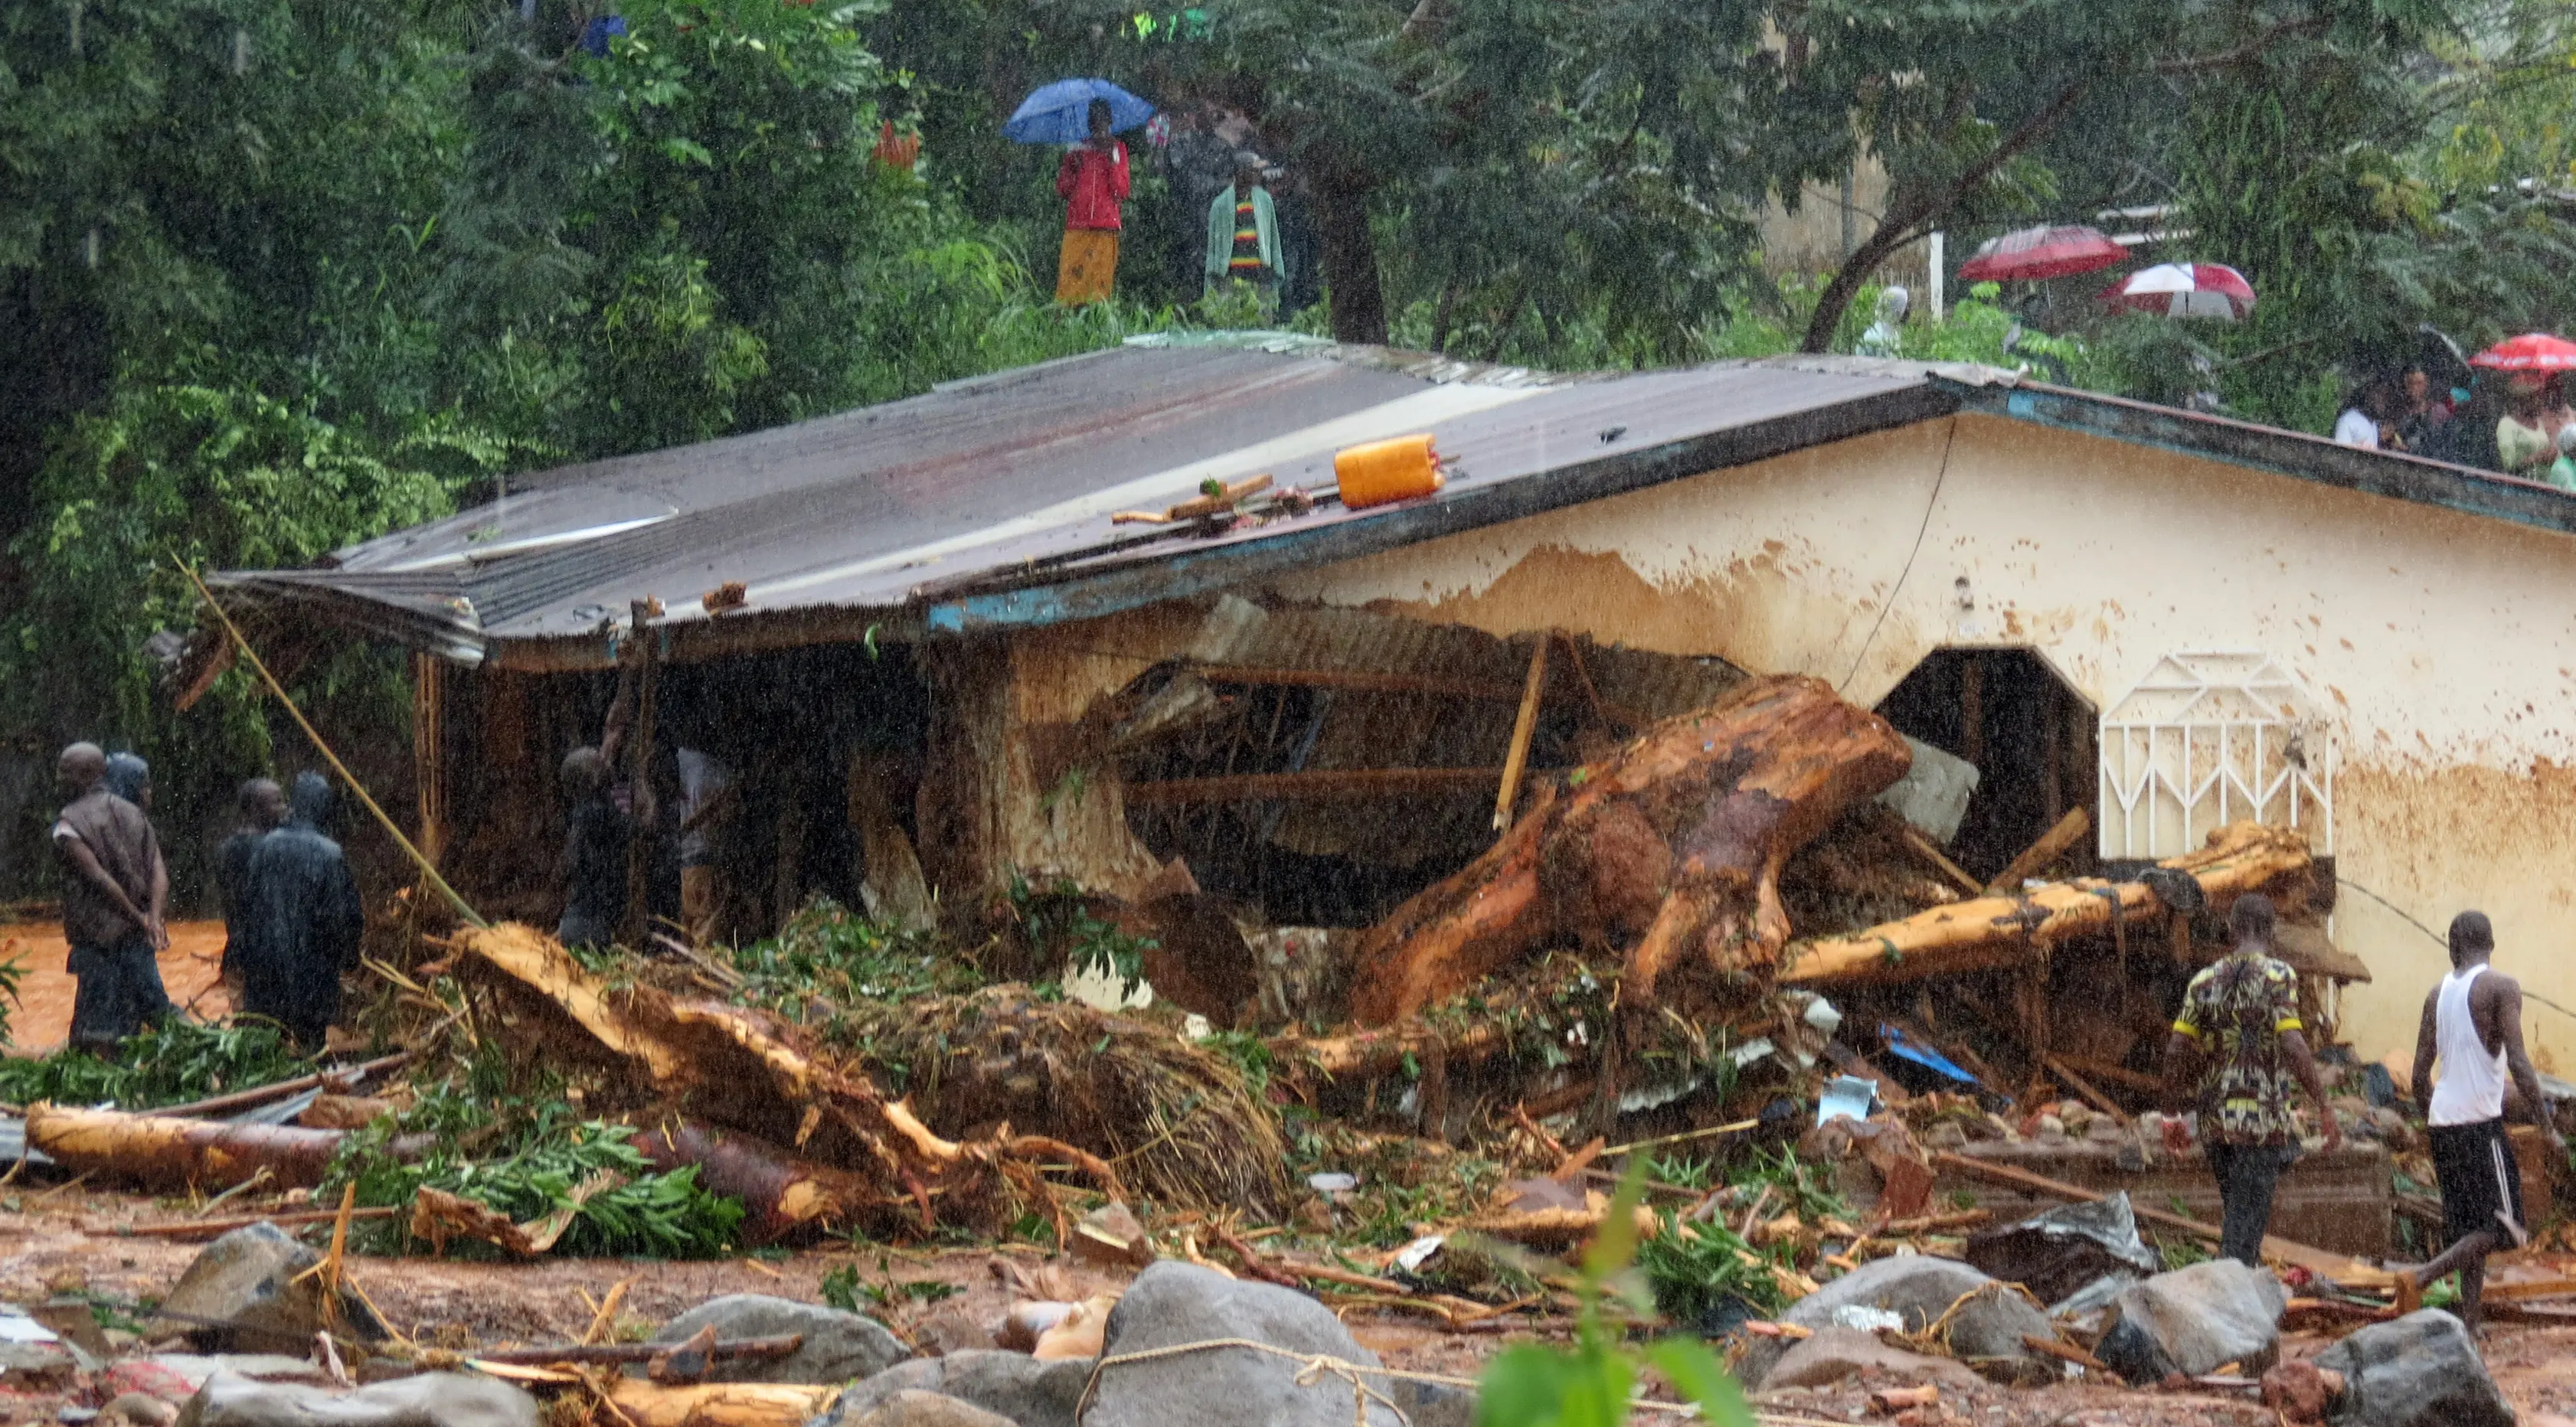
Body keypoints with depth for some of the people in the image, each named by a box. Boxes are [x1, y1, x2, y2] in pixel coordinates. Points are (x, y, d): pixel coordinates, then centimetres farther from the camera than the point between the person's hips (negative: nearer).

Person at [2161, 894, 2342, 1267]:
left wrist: (2175, 1103, 19)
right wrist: (2324, 1107, -14)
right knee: (2246, 1222, -5)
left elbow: (2176, 1050, 4)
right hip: (2264, 1121, -5)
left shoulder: (2204, 981, 7)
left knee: (2237, 1212, 19)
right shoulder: (2278, 977, -7)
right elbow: (2292, 1045, -18)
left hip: (2215, 1120, 5)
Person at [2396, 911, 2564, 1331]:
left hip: (2443, 1123, 6)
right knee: (2498, 1226, -4)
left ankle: (2469, 1324, 6)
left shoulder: (2437, 994, 10)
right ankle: (2420, 1278, -22)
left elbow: (2420, 1075, 12)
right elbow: (2518, 1063, -15)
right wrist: (2548, 1127, -13)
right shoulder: (2501, 988, -7)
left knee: (2469, 1227, 12)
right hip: (2481, 1121, -6)